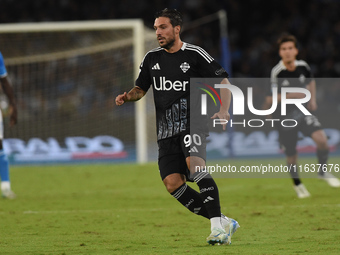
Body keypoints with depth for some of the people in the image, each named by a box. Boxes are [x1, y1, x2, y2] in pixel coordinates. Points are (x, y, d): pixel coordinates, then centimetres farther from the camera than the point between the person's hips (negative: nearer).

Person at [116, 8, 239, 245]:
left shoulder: (195, 54, -2)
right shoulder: (152, 58, 13)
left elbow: (223, 81, -1)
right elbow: (141, 88, 23)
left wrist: (223, 110, -16)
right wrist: (127, 96, 0)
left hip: (192, 123, -5)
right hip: (166, 131, 5)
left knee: (195, 164, -31)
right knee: (173, 183, -10)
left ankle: (218, 225, -33)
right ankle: (224, 224, -2)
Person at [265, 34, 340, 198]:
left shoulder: (303, 66, -3)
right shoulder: (276, 72, -17)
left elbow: (311, 81, 21)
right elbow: (269, 100, -18)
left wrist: (313, 100, 9)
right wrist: (291, 95, -28)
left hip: (303, 111, 3)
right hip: (284, 116, -3)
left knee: (321, 139, -20)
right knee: (291, 154, 6)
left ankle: (323, 172, 5)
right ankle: (297, 184, 34)